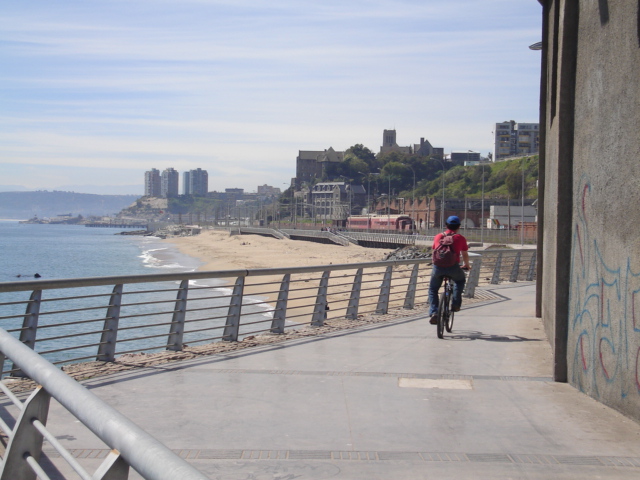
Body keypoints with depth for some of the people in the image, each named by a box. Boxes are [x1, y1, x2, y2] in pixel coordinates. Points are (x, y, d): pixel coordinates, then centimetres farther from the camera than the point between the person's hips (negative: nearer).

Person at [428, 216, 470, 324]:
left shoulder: (438, 237, 17)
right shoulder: (460, 238, 11)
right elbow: (465, 255, 22)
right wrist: (466, 265, 43)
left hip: (438, 267, 1)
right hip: (453, 268, -1)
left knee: (433, 290, 20)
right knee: (460, 280, 31)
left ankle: (434, 313, 3)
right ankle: (456, 304, 21)